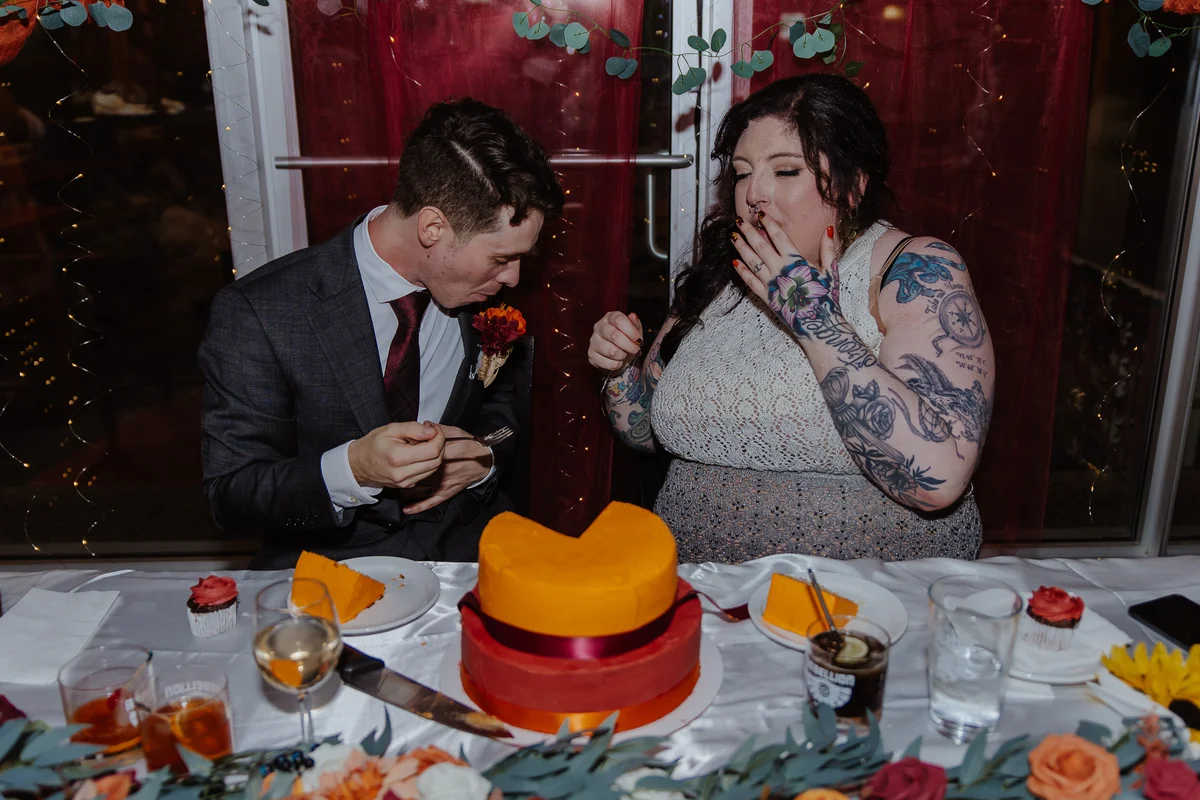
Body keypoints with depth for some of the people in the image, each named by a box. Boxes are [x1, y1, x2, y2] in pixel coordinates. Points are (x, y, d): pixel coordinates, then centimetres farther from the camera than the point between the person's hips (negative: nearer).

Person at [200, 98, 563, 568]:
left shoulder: (481, 285, -2)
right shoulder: (257, 313, -16)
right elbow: (229, 494, -11)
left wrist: (485, 457, -6)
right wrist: (352, 470, -29)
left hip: (468, 545, 3)